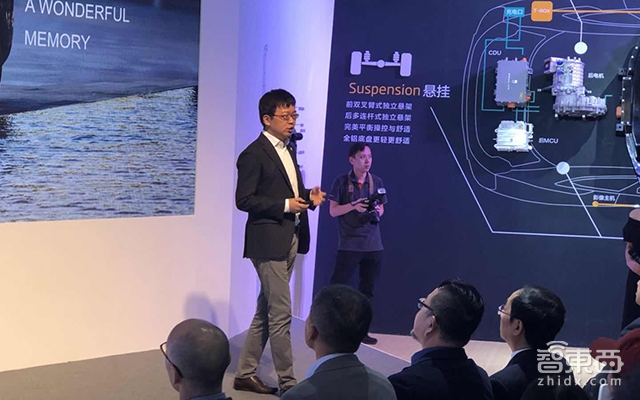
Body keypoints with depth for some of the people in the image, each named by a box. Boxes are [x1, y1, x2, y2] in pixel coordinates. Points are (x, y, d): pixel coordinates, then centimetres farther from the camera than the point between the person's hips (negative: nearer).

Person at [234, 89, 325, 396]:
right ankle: (287, 382, 9)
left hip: (290, 240, 9)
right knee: (281, 313, -3)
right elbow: (244, 200, -16)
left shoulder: (288, 149, 15)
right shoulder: (253, 154, -12)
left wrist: (308, 197, 2)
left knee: (266, 312, 14)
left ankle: (245, 374, 24)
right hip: (269, 241, -9)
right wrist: (285, 205, -20)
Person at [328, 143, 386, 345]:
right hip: (349, 244, -4)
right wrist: (353, 205, -19)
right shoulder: (341, 181, -4)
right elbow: (333, 211, -4)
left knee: (367, 290, 9)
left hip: (373, 244, 4)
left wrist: (378, 211, -8)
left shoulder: (376, 181, 7)